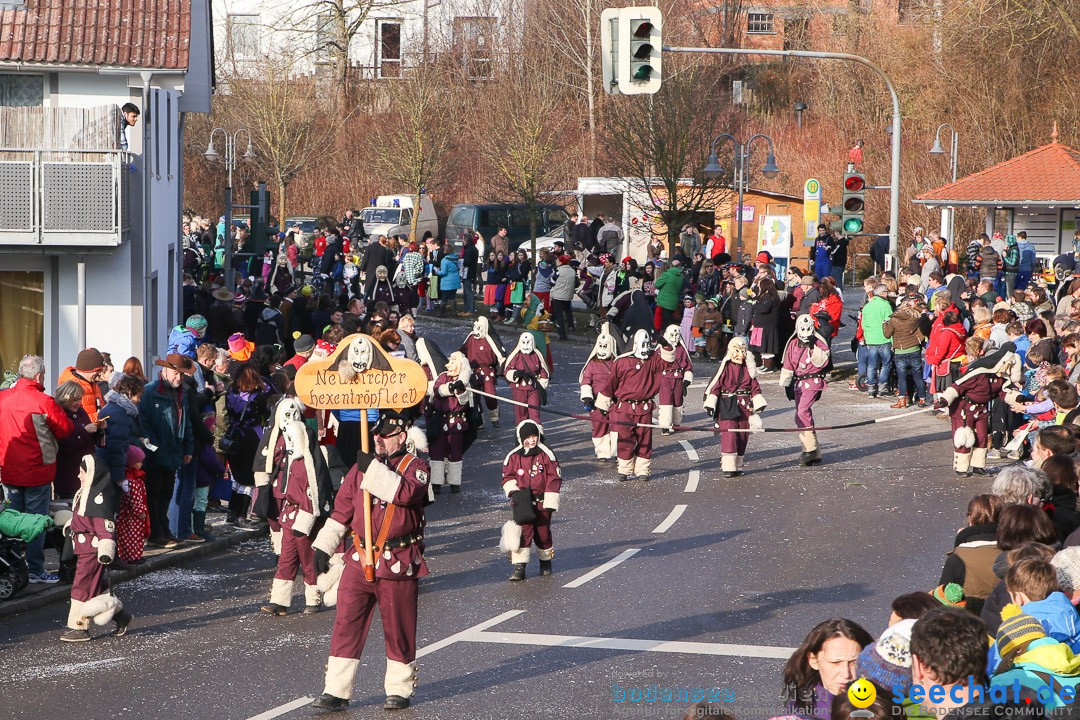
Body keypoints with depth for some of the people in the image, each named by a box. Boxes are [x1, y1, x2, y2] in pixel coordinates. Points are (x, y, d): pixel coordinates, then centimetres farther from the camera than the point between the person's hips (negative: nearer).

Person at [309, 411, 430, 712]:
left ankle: (399, 689, 18)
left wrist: (373, 469, -23)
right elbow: (341, 511, 15)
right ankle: (336, 691, 1)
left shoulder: (416, 467, -1)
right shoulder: (360, 469, 12)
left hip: (398, 563, -4)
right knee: (346, 623, -1)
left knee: (398, 628, 5)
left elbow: (406, 492, -23)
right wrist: (323, 546, 8)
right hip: (360, 560, 4)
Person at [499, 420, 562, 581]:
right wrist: (514, 492, -8)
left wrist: (550, 502, -7)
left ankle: (546, 561, 32)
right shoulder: (513, 457, 2)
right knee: (523, 531, -8)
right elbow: (507, 477, 10)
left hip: (542, 501, 0)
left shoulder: (546, 455, -3)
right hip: (522, 502, 0)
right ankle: (519, 566, -8)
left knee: (543, 531, 9)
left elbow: (554, 478, -2)